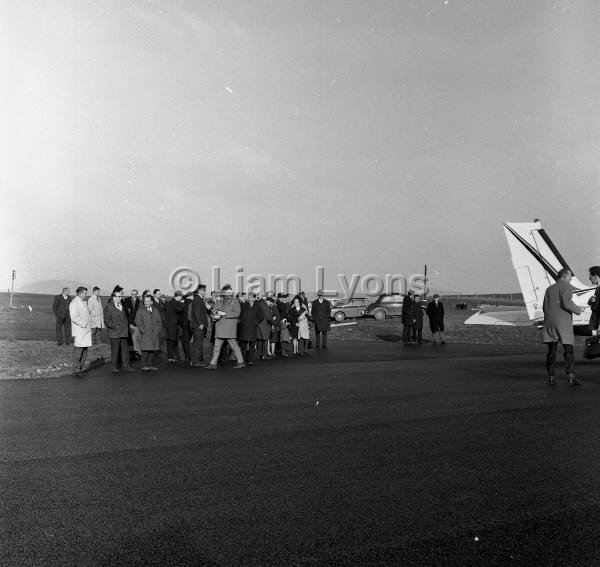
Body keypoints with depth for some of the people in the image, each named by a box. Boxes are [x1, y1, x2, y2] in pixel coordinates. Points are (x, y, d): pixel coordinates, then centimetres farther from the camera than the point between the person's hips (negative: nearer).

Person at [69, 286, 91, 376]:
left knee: (85, 350, 12)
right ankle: (76, 370, -4)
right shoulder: (74, 303, -11)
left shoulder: (84, 302, 18)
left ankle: (82, 368, 20)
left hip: (87, 330, 9)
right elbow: (74, 317, -19)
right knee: (78, 350, -7)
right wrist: (83, 324, -18)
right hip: (79, 331, -9)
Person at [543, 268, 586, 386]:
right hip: (563, 322, -5)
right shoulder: (567, 287, -2)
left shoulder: (549, 289, 17)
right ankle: (571, 377, -8)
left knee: (551, 351, 8)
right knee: (568, 350, -2)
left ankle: (551, 377, 8)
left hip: (549, 322, 5)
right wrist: (578, 309, -1)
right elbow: (566, 303, -16)